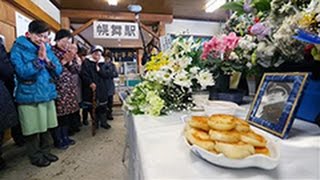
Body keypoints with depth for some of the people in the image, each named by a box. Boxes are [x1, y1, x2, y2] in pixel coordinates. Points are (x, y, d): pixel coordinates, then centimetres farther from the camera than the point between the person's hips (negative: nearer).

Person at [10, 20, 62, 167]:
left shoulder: (47, 49, 9)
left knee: (46, 127, 14)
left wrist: (47, 59, -10)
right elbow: (22, 72, -17)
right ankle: (35, 157, 24)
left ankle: (45, 152, 31)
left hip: (47, 94, 5)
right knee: (33, 129, 6)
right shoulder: (18, 49, -5)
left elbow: (58, 70, 4)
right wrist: (39, 58, -17)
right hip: (29, 96, -5)